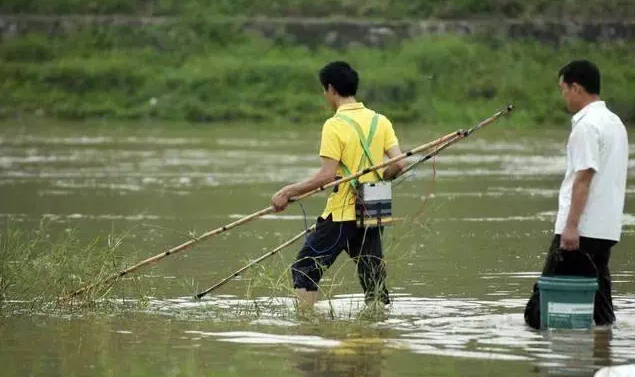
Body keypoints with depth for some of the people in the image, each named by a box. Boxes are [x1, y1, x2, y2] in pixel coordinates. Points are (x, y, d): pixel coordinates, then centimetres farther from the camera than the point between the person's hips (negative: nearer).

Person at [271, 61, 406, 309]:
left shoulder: (335, 125, -12)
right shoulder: (380, 121, 6)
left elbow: (327, 175, -17)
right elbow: (397, 163, 0)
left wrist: (288, 192, -11)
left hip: (341, 215, -6)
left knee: (304, 270, 7)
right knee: (373, 277, 10)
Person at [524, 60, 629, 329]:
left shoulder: (587, 126, -13)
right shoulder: (614, 122, 17)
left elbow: (584, 178, -19)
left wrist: (571, 225, -21)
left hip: (582, 228, -9)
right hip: (606, 227, 9)